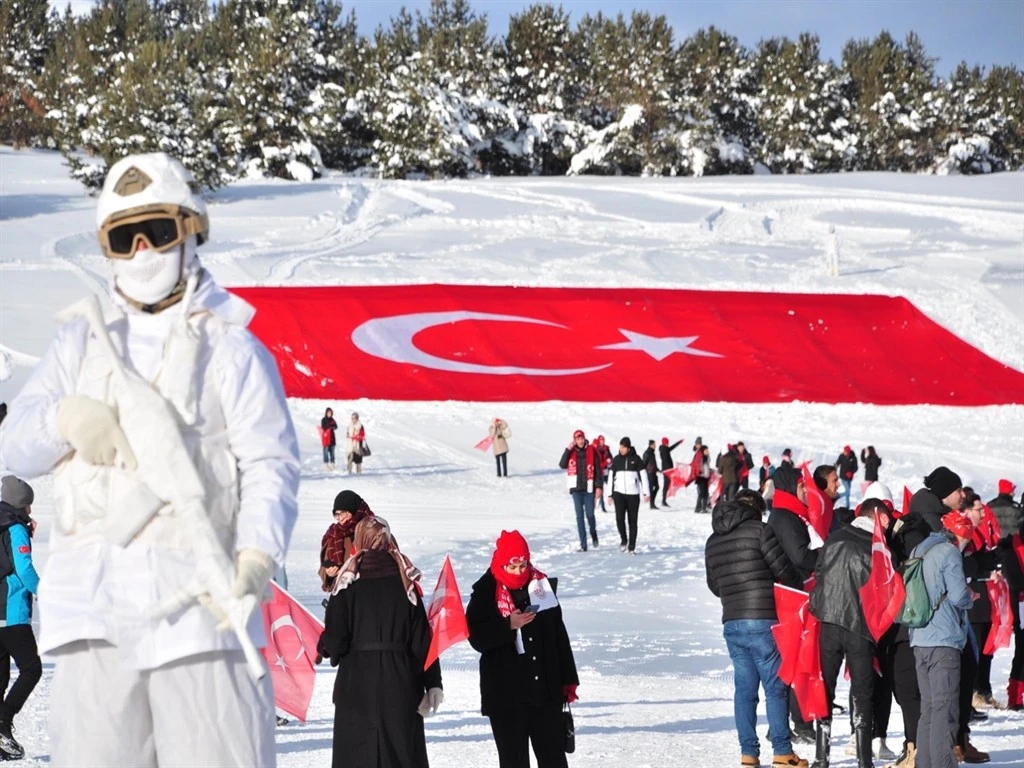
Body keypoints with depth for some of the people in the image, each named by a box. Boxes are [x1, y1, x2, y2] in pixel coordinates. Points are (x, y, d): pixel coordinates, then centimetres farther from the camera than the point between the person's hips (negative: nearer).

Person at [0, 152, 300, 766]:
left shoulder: (230, 347, 6)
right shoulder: (82, 343, 20)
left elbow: (271, 465, -1)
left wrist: (256, 559, -18)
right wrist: (63, 421, -9)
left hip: (196, 595, -4)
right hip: (91, 598, 4)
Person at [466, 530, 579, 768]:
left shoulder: (542, 585, 5)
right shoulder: (486, 592, -6)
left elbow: (559, 636, 11)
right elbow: (476, 638, -9)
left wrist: (568, 680, 11)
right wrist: (508, 625, -24)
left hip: (546, 689, 3)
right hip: (505, 693, -3)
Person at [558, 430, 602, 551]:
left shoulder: (592, 451, -1)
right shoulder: (572, 452, 5)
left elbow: (598, 470, -1)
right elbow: (562, 465, -7)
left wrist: (598, 486, -7)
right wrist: (568, 450, -14)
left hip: (589, 488, -2)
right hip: (576, 488, 2)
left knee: (590, 514, 0)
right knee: (579, 516, 0)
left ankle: (593, 534, 31)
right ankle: (583, 544, 3)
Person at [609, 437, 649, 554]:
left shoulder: (636, 459, 0)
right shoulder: (616, 460, 7)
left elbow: (643, 476, 1)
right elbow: (611, 477, 13)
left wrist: (646, 492, -4)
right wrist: (610, 494, 11)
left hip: (633, 494, -1)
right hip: (619, 493, 1)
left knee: (633, 521, 0)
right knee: (619, 517, -14)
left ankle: (631, 547, 6)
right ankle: (623, 539, 8)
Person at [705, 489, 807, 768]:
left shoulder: (713, 541, 13)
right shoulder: (759, 530, -6)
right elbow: (782, 568, -7)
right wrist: (800, 588, 11)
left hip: (731, 623, 6)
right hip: (762, 620, -6)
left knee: (744, 688, 8)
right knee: (775, 686, -2)